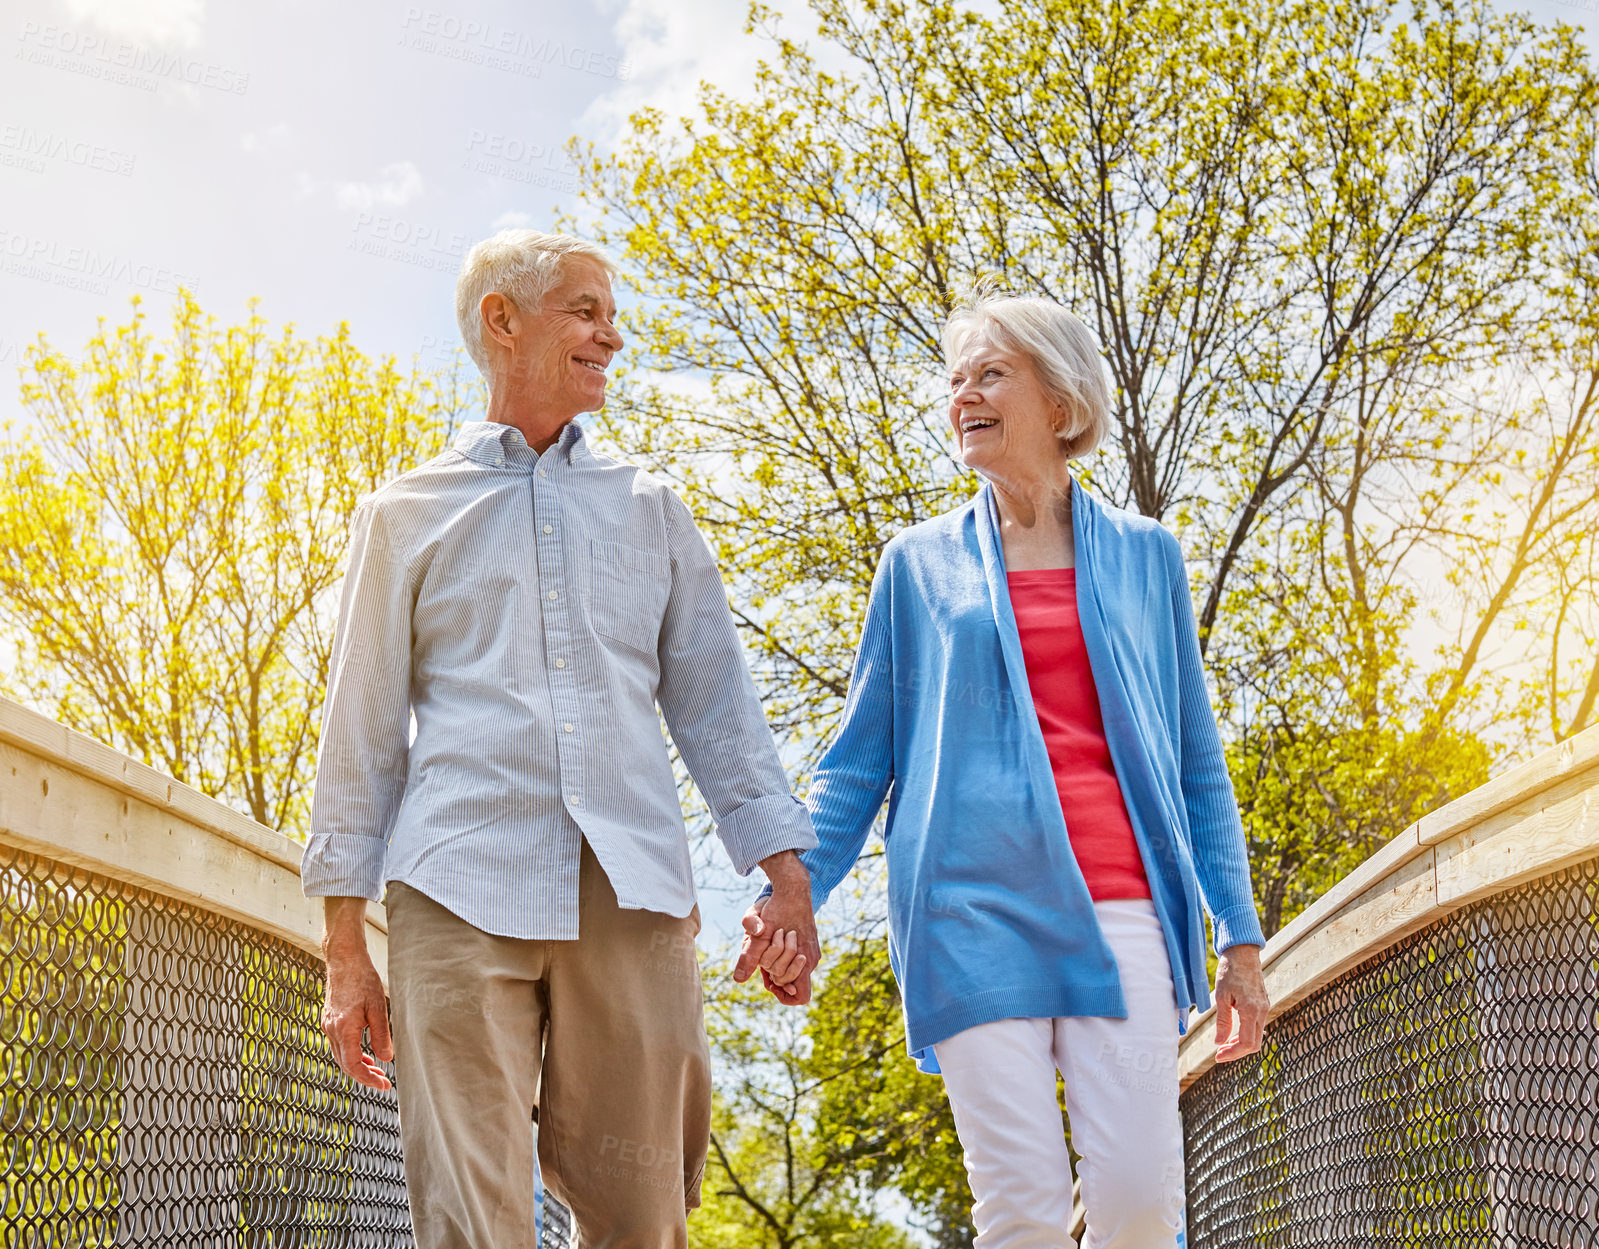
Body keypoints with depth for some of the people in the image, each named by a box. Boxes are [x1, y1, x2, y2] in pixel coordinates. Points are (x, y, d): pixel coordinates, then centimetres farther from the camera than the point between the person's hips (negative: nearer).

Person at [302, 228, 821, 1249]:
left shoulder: (649, 508, 21)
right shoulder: (409, 513, 14)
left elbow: (715, 702, 18)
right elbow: (362, 734, 13)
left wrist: (784, 867, 5)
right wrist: (345, 948, 7)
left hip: (634, 893, 2)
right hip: (463, 891, -2)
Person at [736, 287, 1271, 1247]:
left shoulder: (1145, 556, 14)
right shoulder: (921, 564, 13)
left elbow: (1197, 760, 14)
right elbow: (862, 756, 14)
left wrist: (1241, 937, 10)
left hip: (1120, 902, 1)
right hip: (974, 904, 0)